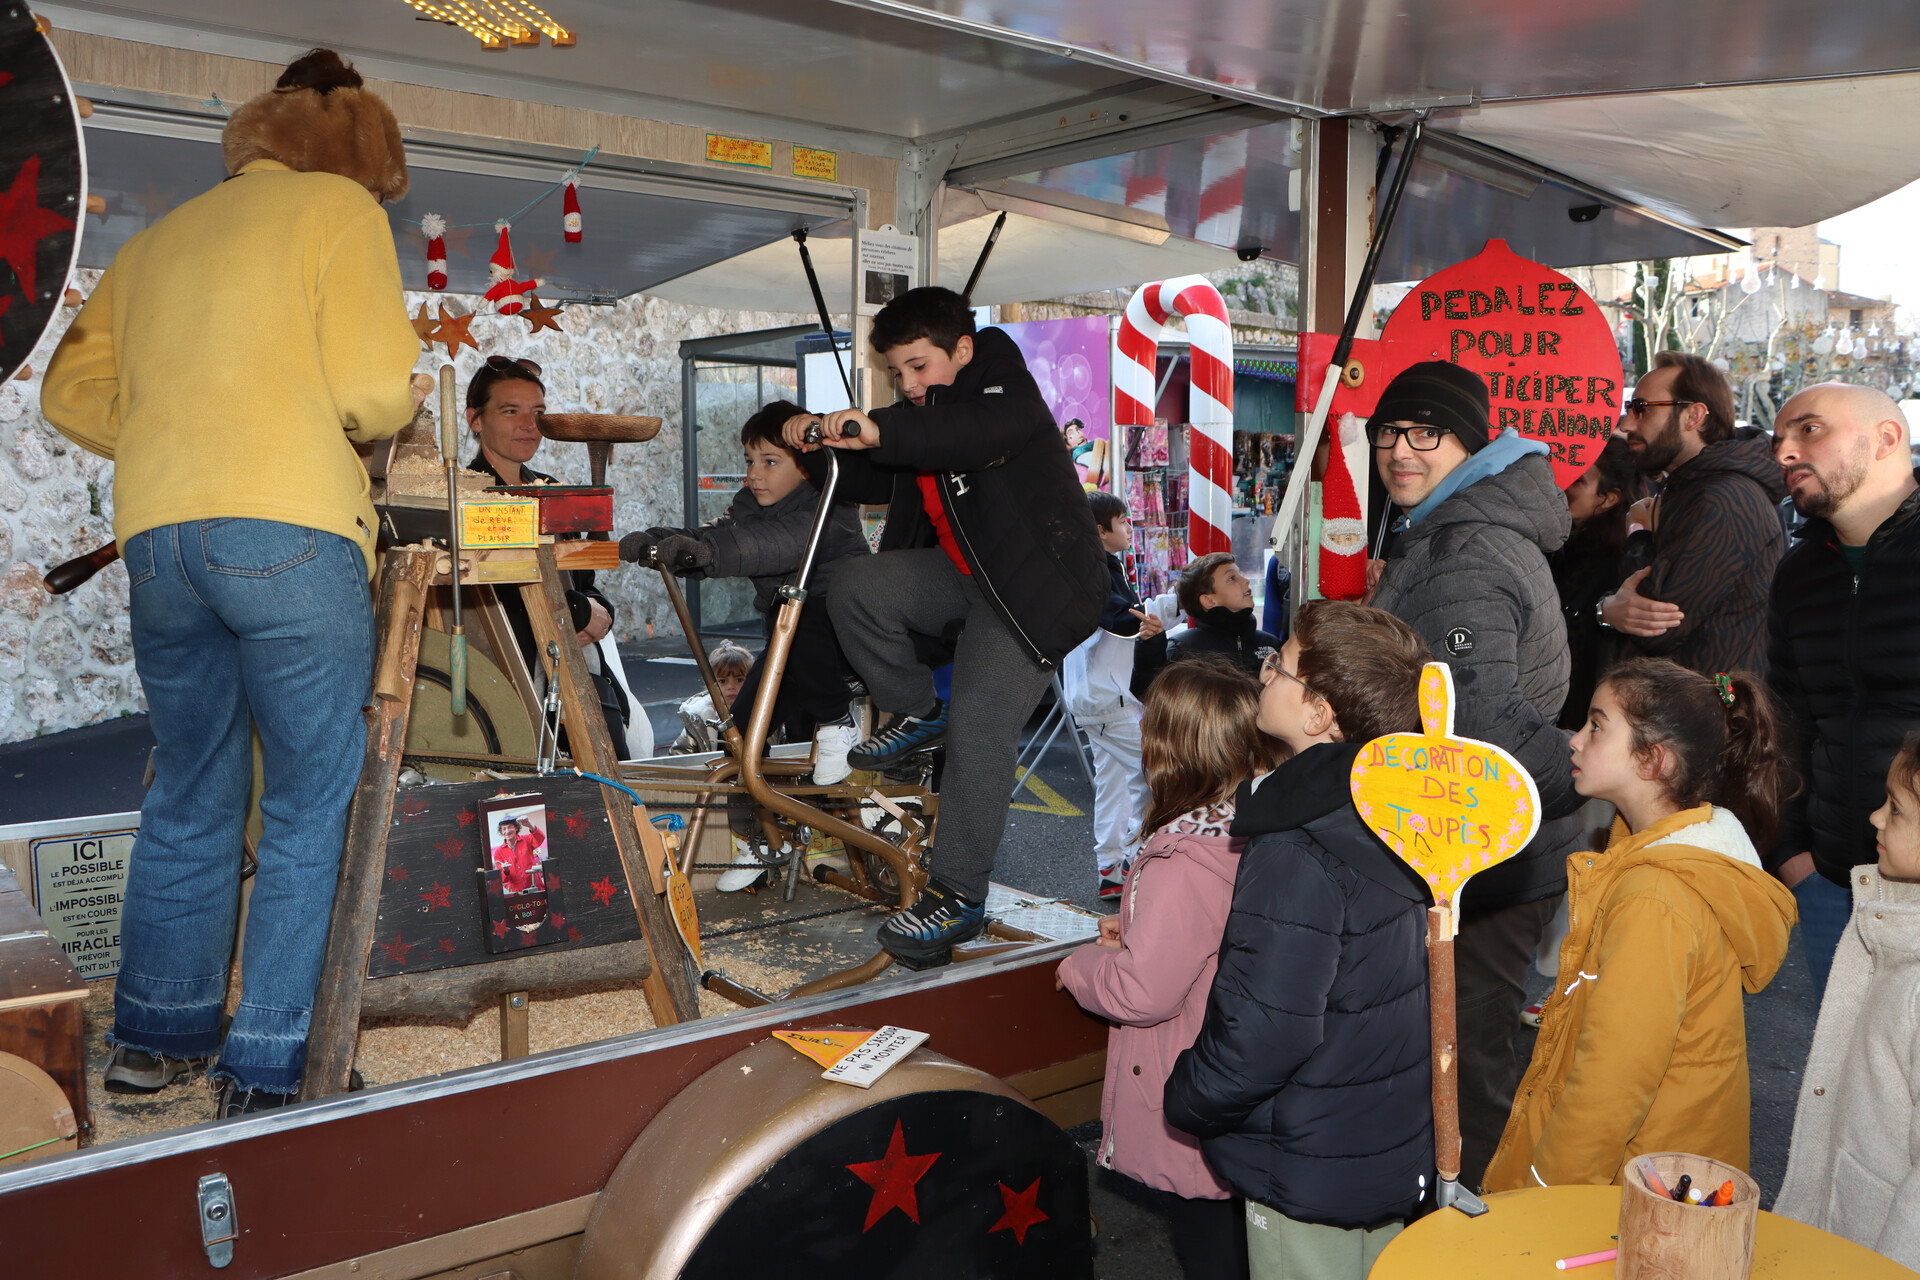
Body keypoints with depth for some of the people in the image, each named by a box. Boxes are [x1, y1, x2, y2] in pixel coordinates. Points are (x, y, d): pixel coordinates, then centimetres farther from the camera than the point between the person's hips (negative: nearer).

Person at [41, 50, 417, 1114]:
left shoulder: (155, 240, 24)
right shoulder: (339, 207, 6)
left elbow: (72, 393, 20)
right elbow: (372, 391, -7)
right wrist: (395, 411, 13)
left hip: (153, 534, 6)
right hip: (290, 528, -6)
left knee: (189, 796, 17)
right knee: (310, 807, 1)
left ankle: (154, 1036, 25)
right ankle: (271, 1070, 3)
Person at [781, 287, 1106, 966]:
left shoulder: (1005, 390, -15)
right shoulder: (920, 415, 12)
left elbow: (984, 427, -39)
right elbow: (873, 482, 14)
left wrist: (881, 431, -49)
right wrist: (824, 441, -4)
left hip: (1036, 585, -8)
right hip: (961, 574, 8)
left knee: (980, 719, -20)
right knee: (858, 588, -15)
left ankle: (959, 897, -13)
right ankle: (919, 714, 7)